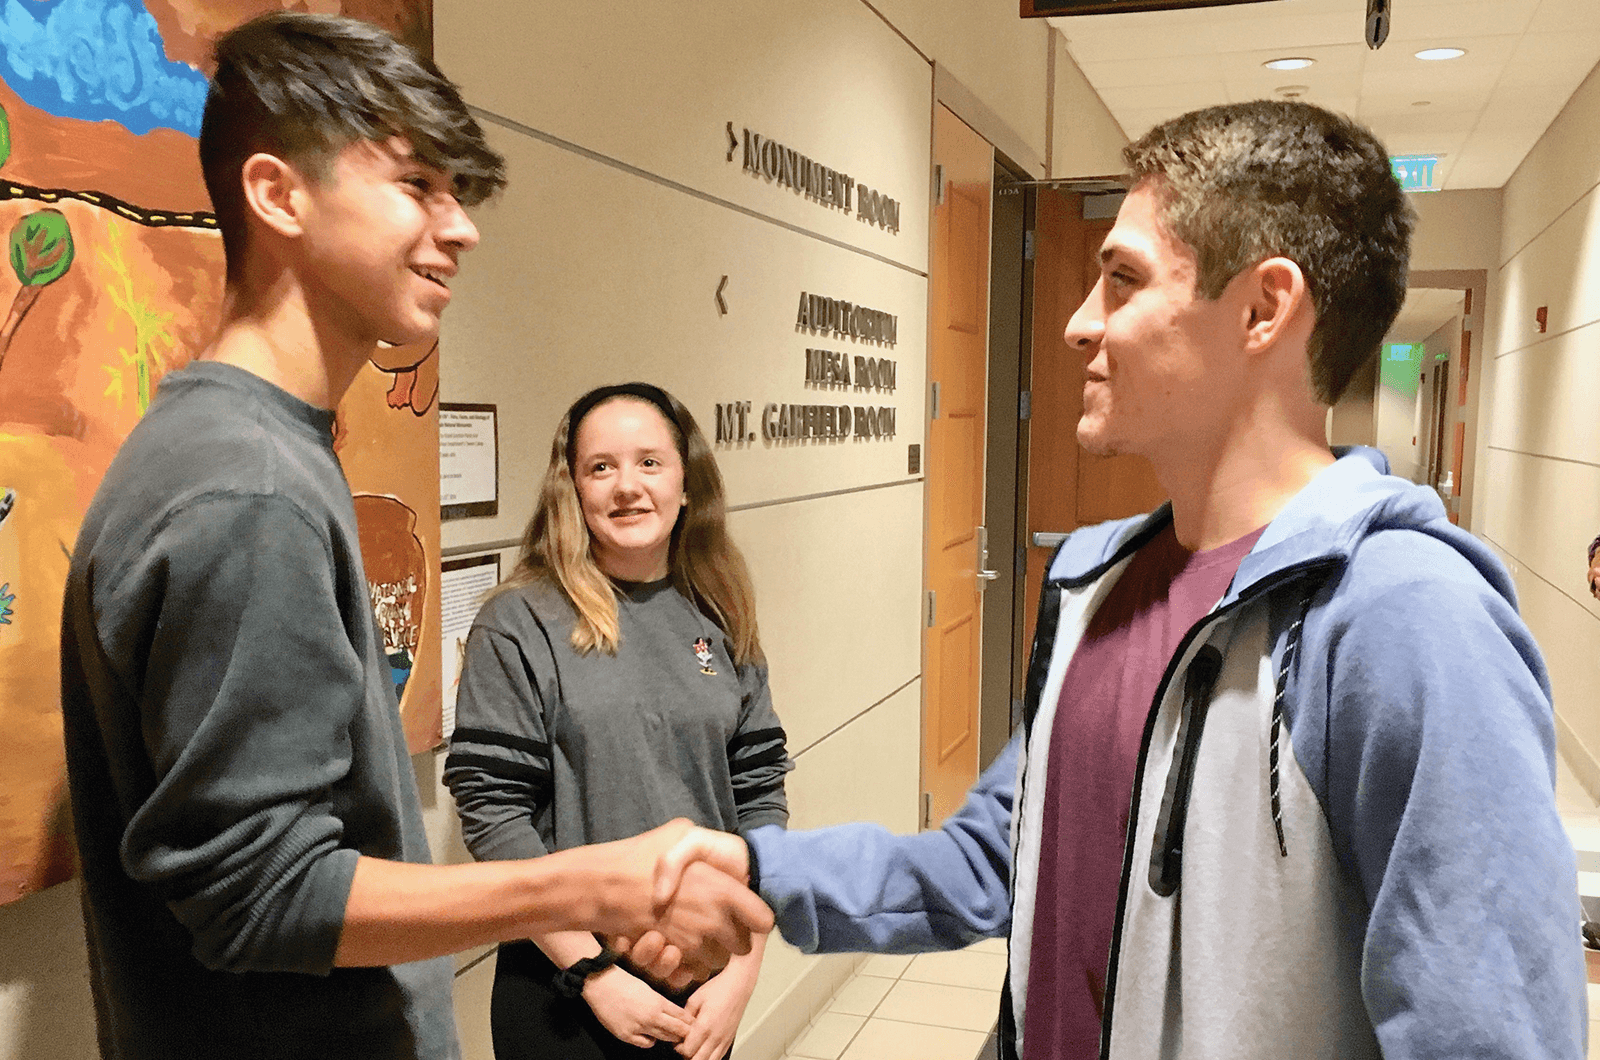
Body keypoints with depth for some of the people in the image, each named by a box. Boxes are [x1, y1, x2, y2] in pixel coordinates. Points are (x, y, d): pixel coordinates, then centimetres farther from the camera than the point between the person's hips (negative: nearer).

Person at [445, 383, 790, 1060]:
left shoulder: (720, 625, 2)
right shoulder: (520, 625, -10)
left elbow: (759, 795, 2)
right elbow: (492, 813, -13)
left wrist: (741, 969, -5)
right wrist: (595, 974, -14)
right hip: (564, 989, -3)